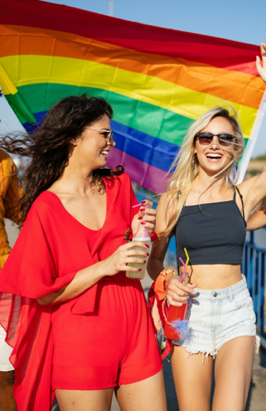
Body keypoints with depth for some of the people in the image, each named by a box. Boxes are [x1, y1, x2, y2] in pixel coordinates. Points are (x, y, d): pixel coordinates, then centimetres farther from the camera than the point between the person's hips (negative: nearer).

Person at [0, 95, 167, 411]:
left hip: (135, 331, 5)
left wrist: (138, 233, -2)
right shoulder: (46, 208, -8)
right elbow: (43, 293, -9)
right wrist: (105, 266, -16)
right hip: (81, 344, -4)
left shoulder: (119, 185, 8)